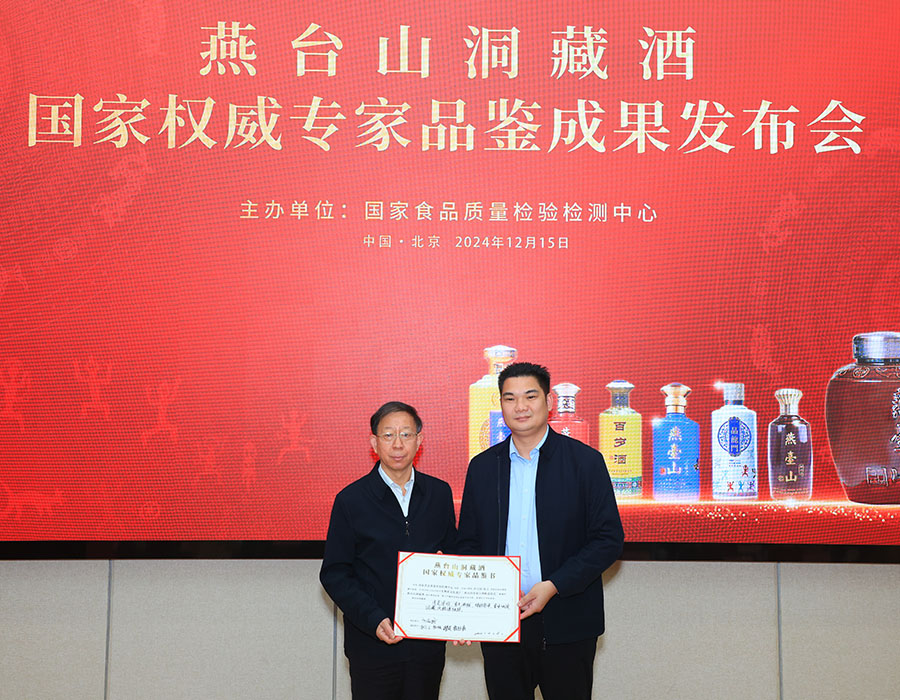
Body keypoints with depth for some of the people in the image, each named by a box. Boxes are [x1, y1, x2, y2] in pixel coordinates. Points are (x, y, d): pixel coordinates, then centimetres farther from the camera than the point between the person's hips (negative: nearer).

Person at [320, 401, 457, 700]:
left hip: (428, 644, 3)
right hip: (372, 646, -2)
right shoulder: (351, 500, -4)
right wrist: (374, 620, -17)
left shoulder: (440, 493, 4)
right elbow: (334, 574, -5)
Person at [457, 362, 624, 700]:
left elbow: (609, 539, -6)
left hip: (565, 624, -2)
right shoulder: (482, 466, 7)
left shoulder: (586, 461, -3)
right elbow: (468, 542, 10)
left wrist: (553, 586, -16)